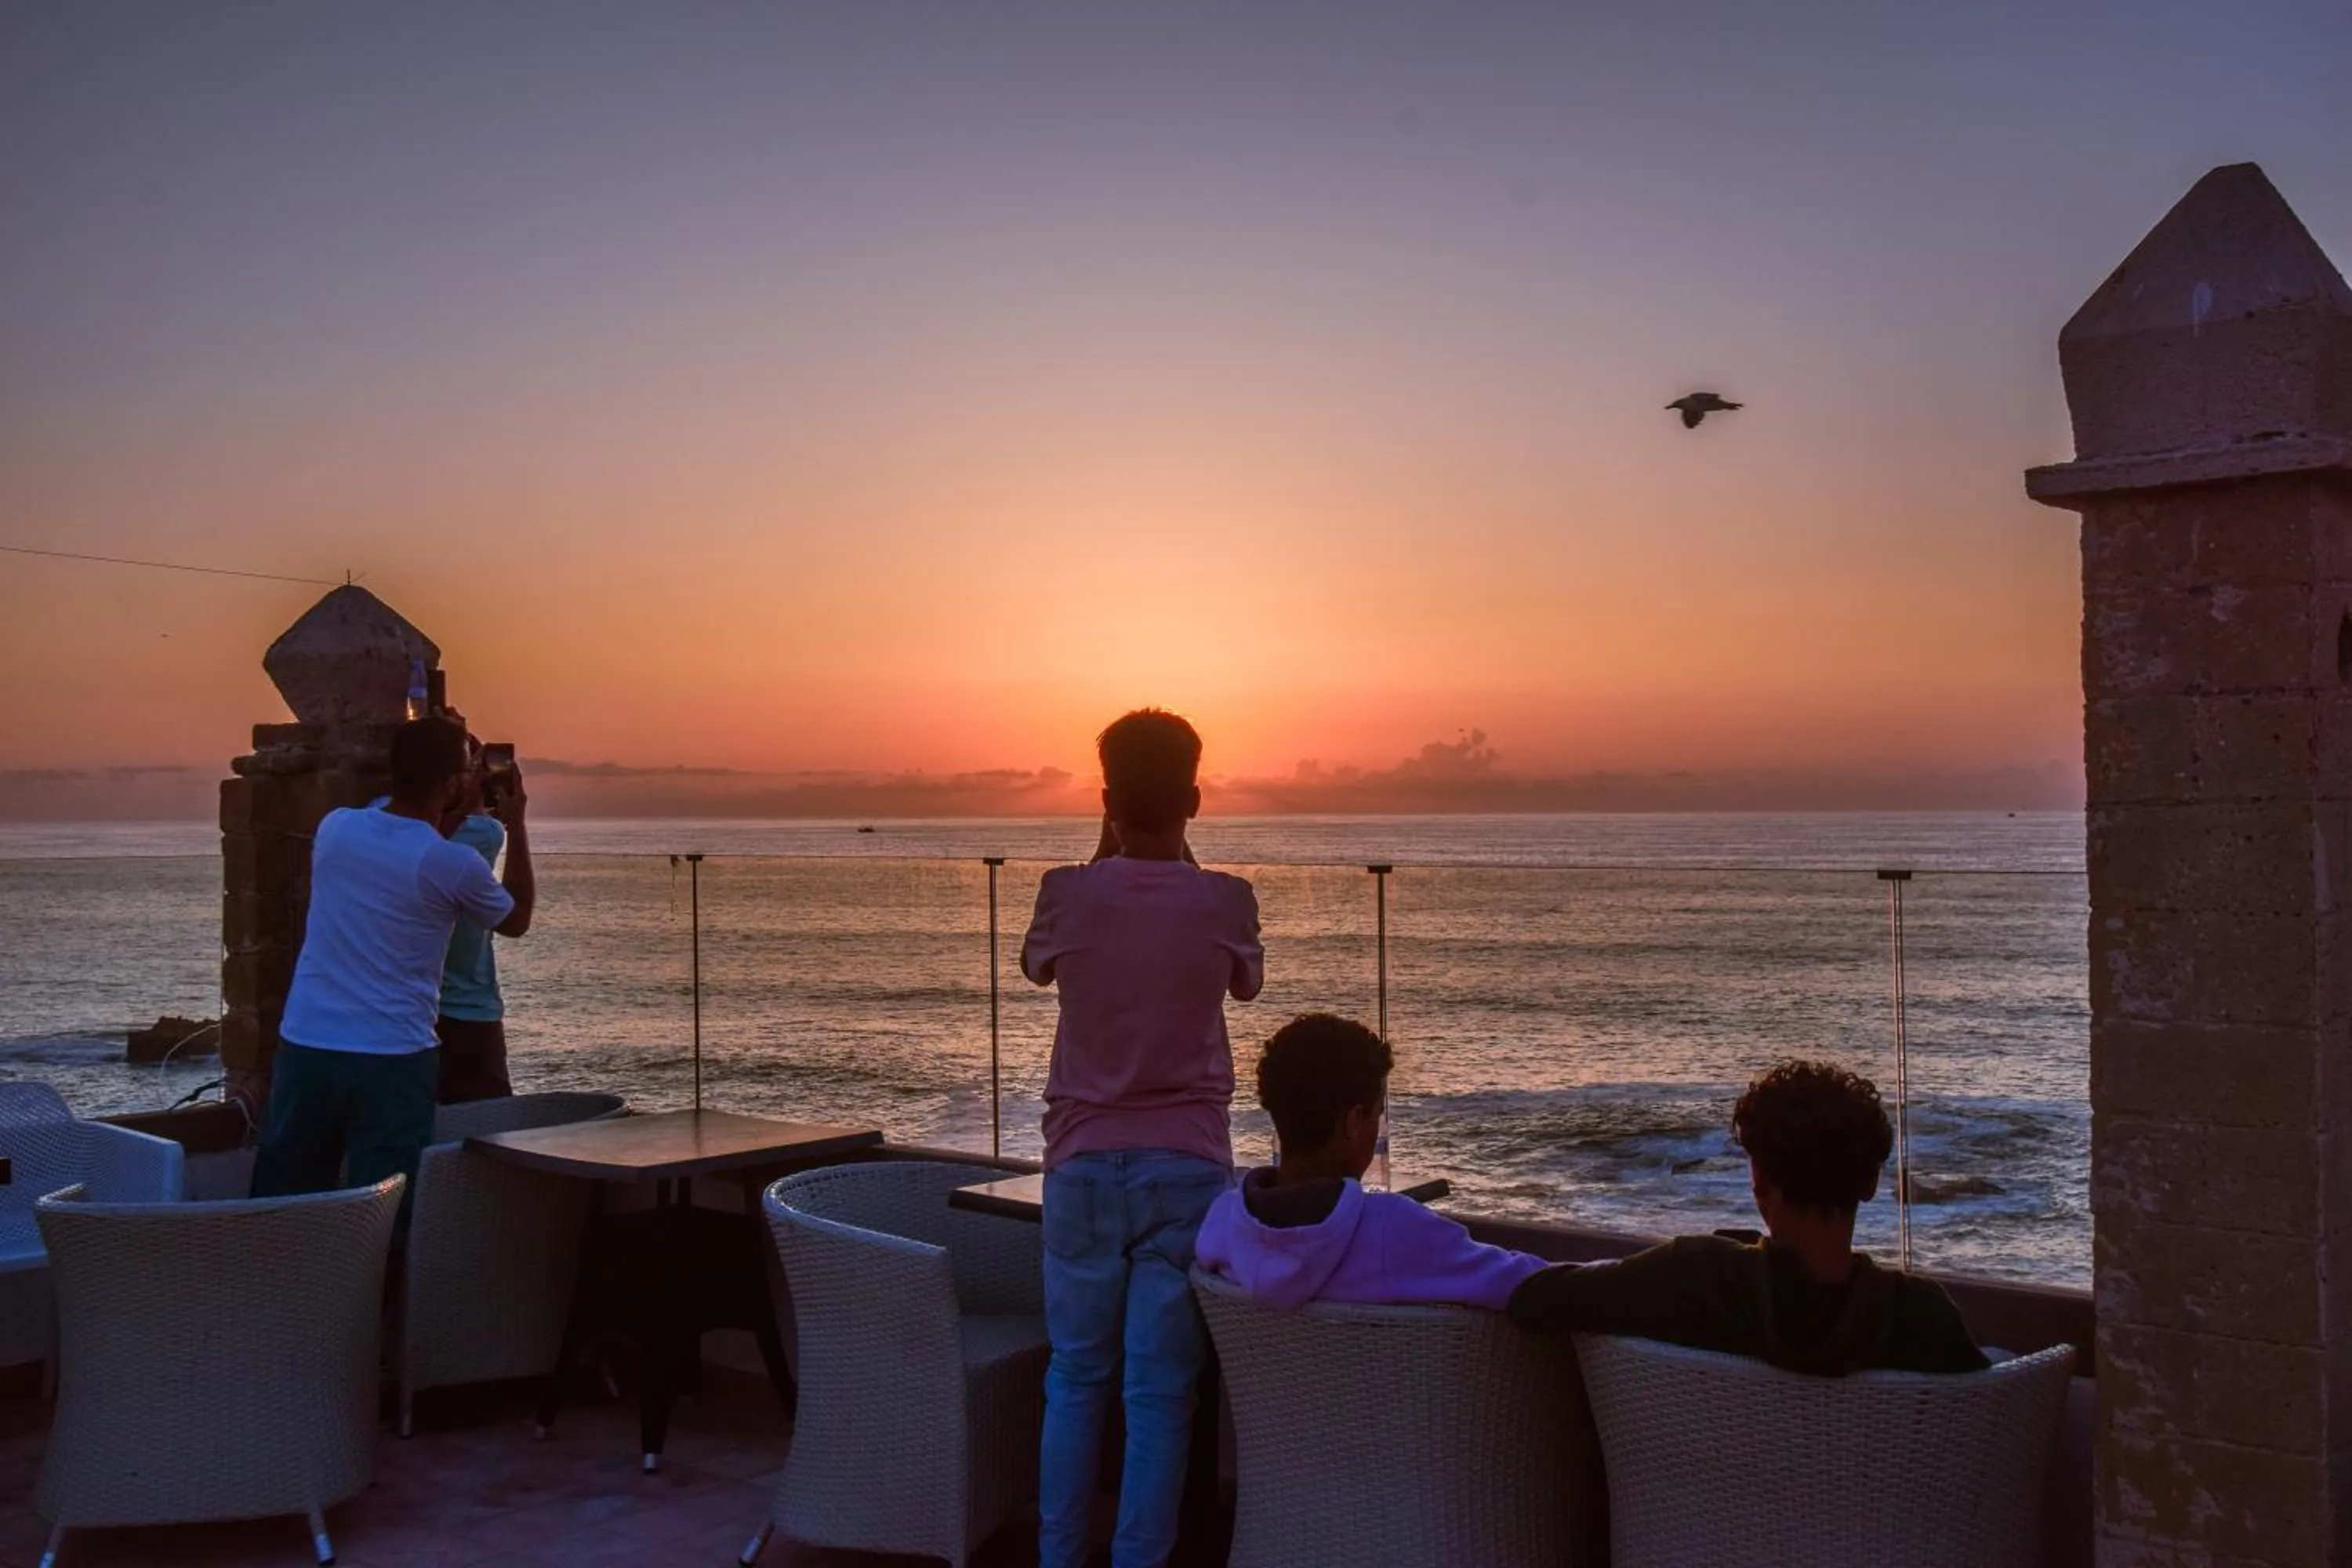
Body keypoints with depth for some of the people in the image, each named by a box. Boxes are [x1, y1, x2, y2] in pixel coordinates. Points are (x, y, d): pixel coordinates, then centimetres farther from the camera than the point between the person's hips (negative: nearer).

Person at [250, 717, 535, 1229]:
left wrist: (455, 807, 27)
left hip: (304, 1046, 5)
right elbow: (517, 918, 11)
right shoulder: (453, 866, -10)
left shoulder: (334, 828, 2)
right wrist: (516, 824, 17)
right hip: (391, 1061, -4)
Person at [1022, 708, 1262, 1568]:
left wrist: (1105, 857, 18)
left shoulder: (1068, 891, -5)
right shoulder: (1224, 899, -6)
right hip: (1186, 1167, -1)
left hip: (1084, 1164, 1)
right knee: (1160, 1392, 3)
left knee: (1075, 1381, 13)